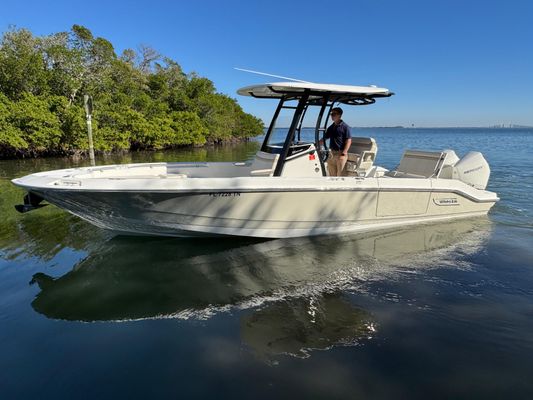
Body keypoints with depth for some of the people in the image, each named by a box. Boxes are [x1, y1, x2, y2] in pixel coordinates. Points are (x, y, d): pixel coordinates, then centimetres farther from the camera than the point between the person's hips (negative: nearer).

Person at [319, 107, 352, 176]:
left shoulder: (345, 126, -6)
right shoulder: (331, 128, 14)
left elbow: (348, 140, -11)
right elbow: (324, 139, 18)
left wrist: (343, 153, -19)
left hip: (340, 153, -6)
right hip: (332, 153, 6)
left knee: (340, 174, -6)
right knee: (332, 174, 10)